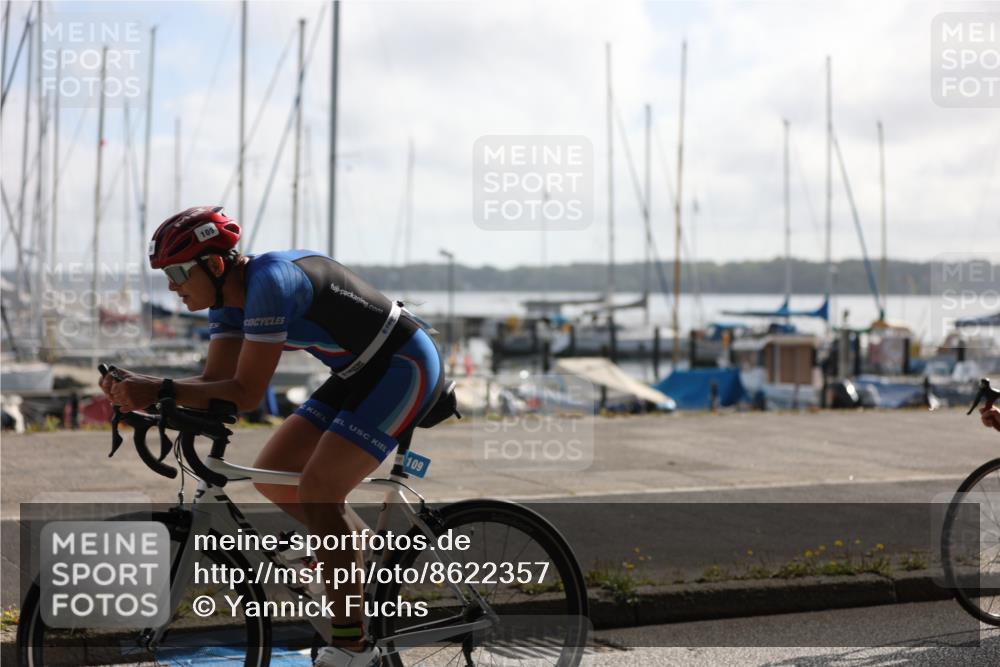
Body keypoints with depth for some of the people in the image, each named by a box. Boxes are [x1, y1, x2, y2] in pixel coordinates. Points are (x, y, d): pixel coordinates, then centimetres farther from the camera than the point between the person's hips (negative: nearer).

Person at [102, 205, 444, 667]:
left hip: (406, 367, -10)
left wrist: (160, 391, -30)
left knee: (317, 487, -19)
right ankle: (356, 548, 25)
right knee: (271, 474, 5)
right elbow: (217, 383, -3)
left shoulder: (269, 281, -27)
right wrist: (137, 391, -16)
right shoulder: (228, 296, 1)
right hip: (358, 374, 10)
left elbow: (246, 393, -28)